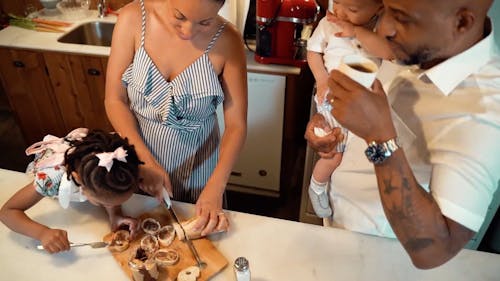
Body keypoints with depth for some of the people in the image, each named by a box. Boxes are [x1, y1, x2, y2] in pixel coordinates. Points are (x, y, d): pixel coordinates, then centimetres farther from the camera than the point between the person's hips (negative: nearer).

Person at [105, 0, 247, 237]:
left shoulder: (227, 41, -19)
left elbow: (236, 125, -15)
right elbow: (114, 99, -11)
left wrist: (215, 188, -25)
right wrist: (146, 161, -18)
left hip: (197, 161, -1)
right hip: (138, 151, 2)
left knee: (199, 233, 23)